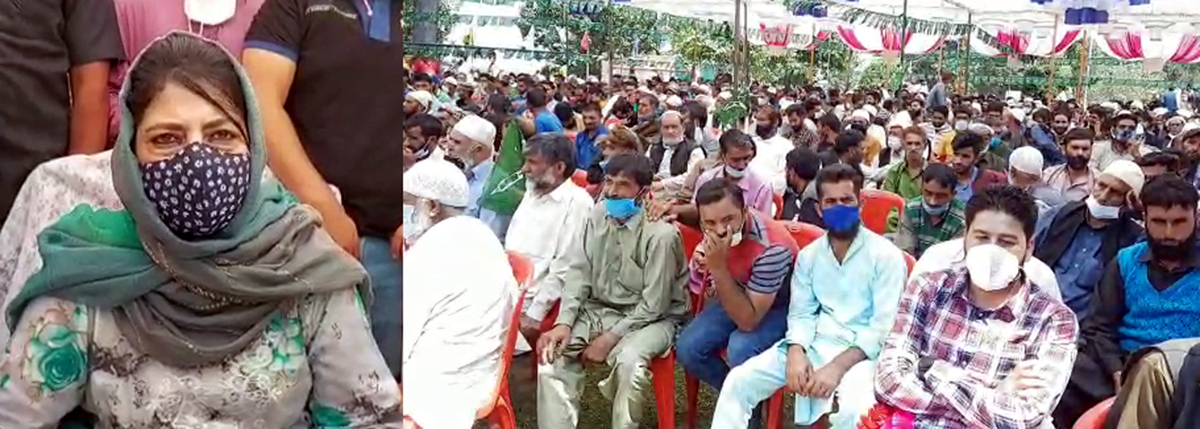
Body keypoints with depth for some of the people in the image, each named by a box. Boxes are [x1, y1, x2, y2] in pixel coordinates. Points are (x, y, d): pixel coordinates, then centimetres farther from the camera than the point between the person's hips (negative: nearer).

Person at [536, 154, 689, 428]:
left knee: (629, 360, -34)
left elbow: (654, 304, -17)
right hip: (600, 310, 6)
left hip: (650, 318, -5)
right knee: (553, 350, -15)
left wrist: (611, 337, -20)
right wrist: (564, 322, -10)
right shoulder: (598, 216, -1)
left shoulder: (660, 233, -20)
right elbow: (579, 273, 3)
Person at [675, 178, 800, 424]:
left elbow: (747, 321, -35)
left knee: (740, 349, -34)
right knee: (687, 349, -15)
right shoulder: (713, 229, -19)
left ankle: (749, 405, -3)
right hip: (736, 294, 6)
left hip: (779, 307, -6)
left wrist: (718, 267, -42)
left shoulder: (772, 248, -37)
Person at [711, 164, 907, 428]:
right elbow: (801, 314, 8)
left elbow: (884, 327, -11)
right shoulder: (808, 255, 11)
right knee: (738, 381, -12)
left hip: (860, 352, -4)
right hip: (814, 344, 5)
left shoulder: (885, 256, -5)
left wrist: (838, 366, -22)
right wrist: (796, 351, -14)